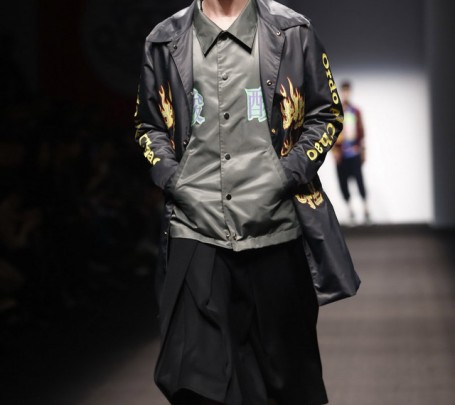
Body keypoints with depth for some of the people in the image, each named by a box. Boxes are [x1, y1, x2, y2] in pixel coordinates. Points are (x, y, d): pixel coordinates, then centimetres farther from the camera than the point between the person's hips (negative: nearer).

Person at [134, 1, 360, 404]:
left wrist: (287, 174, -6)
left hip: (276, 230, 0)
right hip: (195, 231, 1)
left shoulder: (292, 33, 3)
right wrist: (172, 178, 0)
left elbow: (326, 115, 7)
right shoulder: (166, 42, 8)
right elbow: (148, 125, 17)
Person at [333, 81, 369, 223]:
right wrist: (334, 150, -9)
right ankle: (350, 209, 11)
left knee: (359, 178, -9)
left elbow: (361, 131, 14)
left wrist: (362, 150, 12)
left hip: (354, 151, 1)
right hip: (341, 152, -1)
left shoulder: (355, 111, 9)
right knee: (342, 180, 1)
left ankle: (365, 206, -4)